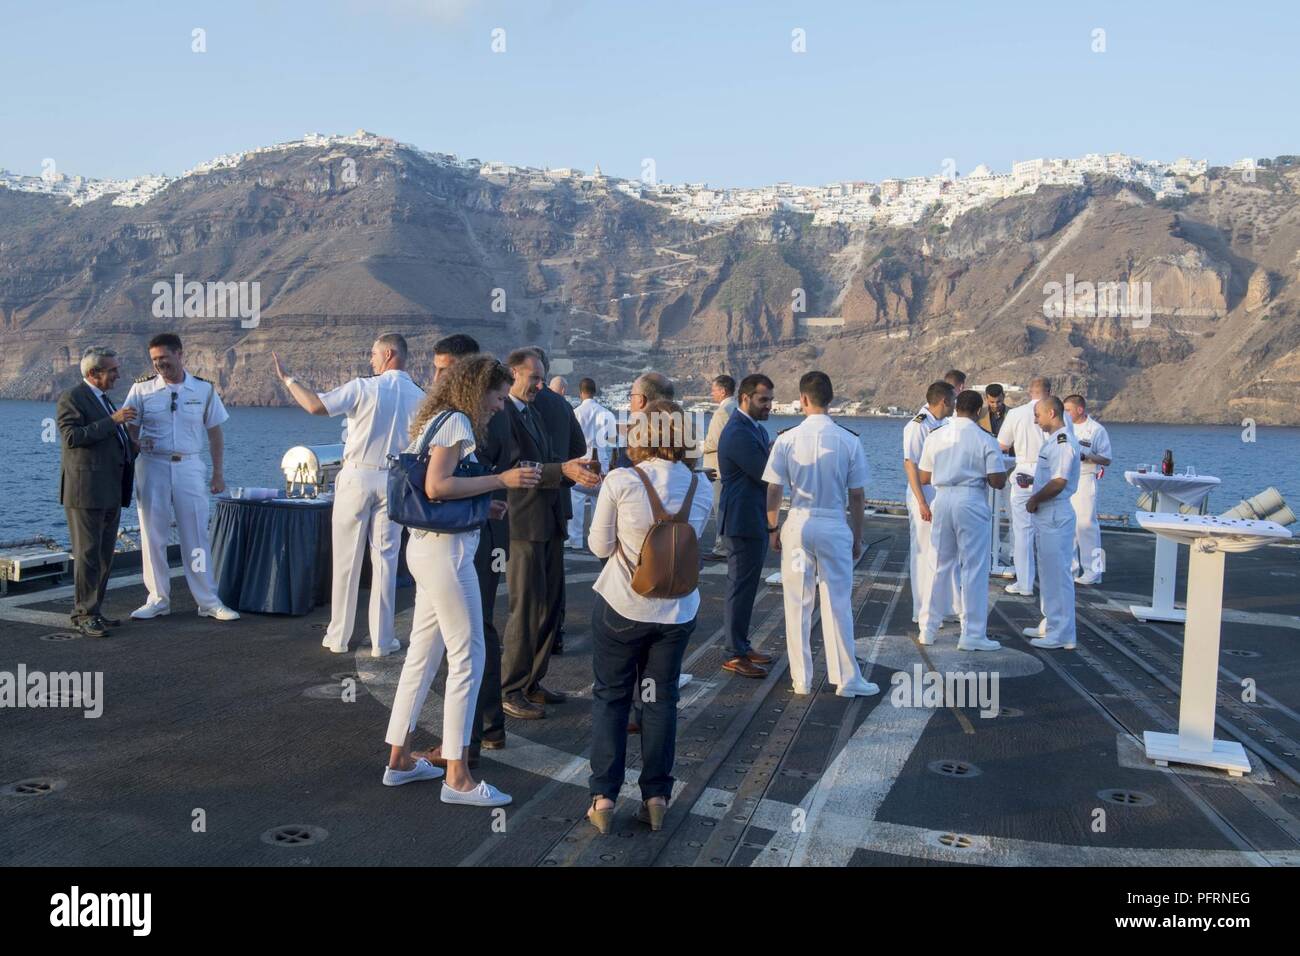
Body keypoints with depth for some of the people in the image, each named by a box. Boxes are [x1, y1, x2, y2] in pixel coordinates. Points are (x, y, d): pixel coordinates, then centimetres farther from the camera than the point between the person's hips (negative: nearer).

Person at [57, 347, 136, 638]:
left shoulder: (104, 400, 20)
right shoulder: (71, 398, -7)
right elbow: (73, 437, -20)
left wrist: (133, 448, 18)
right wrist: (112, 420, -22)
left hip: (111, 492, 9)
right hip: (86, 490, -9)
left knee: (104, 556, 11)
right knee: (87, 554, -5)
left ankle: (92, 611, 18)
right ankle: (84, 615, 0)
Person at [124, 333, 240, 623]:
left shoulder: (204, 390, 2)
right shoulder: (142, 388, 1)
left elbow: (215, 434, 8)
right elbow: (130, 428, 5)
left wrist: (218, 473, 5)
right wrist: (140, 441, -19)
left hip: (190, 467, 0)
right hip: (152, 466, 0)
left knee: (196, 536, 2)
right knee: (153, 535, 5)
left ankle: (208, 601, 8)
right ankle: (158, 599, 16)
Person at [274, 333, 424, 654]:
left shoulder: (364, 388, -10)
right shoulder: (419, 397, 1)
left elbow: (316, 405, -16)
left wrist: (287, 379, -2)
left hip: (356, 477, -2)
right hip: (394, 482, 2)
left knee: (346, 559, 7)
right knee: (385, 560, 7)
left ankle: (338, 636, 15)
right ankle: (381, 640, 9)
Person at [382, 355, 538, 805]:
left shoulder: (438, 421, 17)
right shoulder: (456, 422, -11)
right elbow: (436, 486, -22)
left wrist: (482, 505, 10)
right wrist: (501, 479, -18)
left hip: (427, 547, 10)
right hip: (446, 550, -10)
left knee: (422, 654, 15)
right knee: (467, 657, -5)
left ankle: (399, 759, 23)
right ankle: (457, 776, 1)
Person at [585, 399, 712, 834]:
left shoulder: (620, 482, -15)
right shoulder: (700, 487, -4)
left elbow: (599, 546, -7)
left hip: (621, 607, -2)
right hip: (676, 611, 3)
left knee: (611, 697, 13)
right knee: (660, 700, 16)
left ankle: (604, 797, 15)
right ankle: (656, 796, 22)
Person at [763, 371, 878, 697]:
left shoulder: (787, 440, -6)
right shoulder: (849, 441, -5)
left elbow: (773, 490, -3)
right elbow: (857, 496, 0)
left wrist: (773, 529, 11)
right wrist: (857, 537, 12)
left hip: (798, 524, 0)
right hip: (835, 526, 0)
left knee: (797, 604, 10)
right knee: (838, 603, 8)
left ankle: (801, 679, 17)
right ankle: (847, 679, 14)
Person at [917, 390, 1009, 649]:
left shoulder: (935, 437, 4)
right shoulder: (986, 440, -7)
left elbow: (924, 478, 9)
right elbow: (997, 481, -10)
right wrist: (1005, 473, 13)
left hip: (943, 501, 4)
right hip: (972, 503, -4)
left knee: (939, 566, 14)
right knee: (974, 569, 4)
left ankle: (928, 629, 19)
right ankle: (972, 635, 6)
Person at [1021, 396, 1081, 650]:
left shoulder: (1063, 442, -18)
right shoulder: (1053, 440, 14)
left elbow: (1058, 483, -23)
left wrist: (1034, 500, -12)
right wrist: (1032, 481, 11)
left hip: (1055, 515, -10)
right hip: (1045, 515, 10)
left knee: (1057, 574, -4)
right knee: (1048, 573, 18)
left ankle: (1062, 634, 2)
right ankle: (1050, 624, 29)